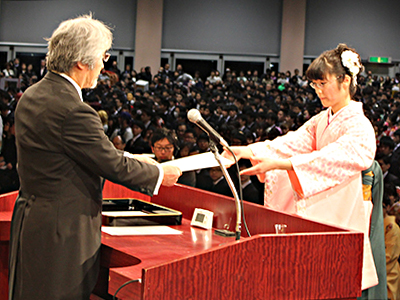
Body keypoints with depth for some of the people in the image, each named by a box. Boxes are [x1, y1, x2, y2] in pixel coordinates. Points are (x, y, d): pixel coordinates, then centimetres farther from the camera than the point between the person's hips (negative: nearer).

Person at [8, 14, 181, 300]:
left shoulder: (32, 96, 6)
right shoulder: (73, 110, -24)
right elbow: (113, 166, -14)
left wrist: (128, 159, 17)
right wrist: (159, 173, 1)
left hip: (30, 220, 10)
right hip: (62, 232, -10)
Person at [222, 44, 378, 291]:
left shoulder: (359, 126, -14)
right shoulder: (322, 121, 13)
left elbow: (338, 158, -31)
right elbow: (292, 142, 1)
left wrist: (279, 164, -40)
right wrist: (249, 151, -15)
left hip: (340, 221, -7)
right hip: (317, 218, 7)